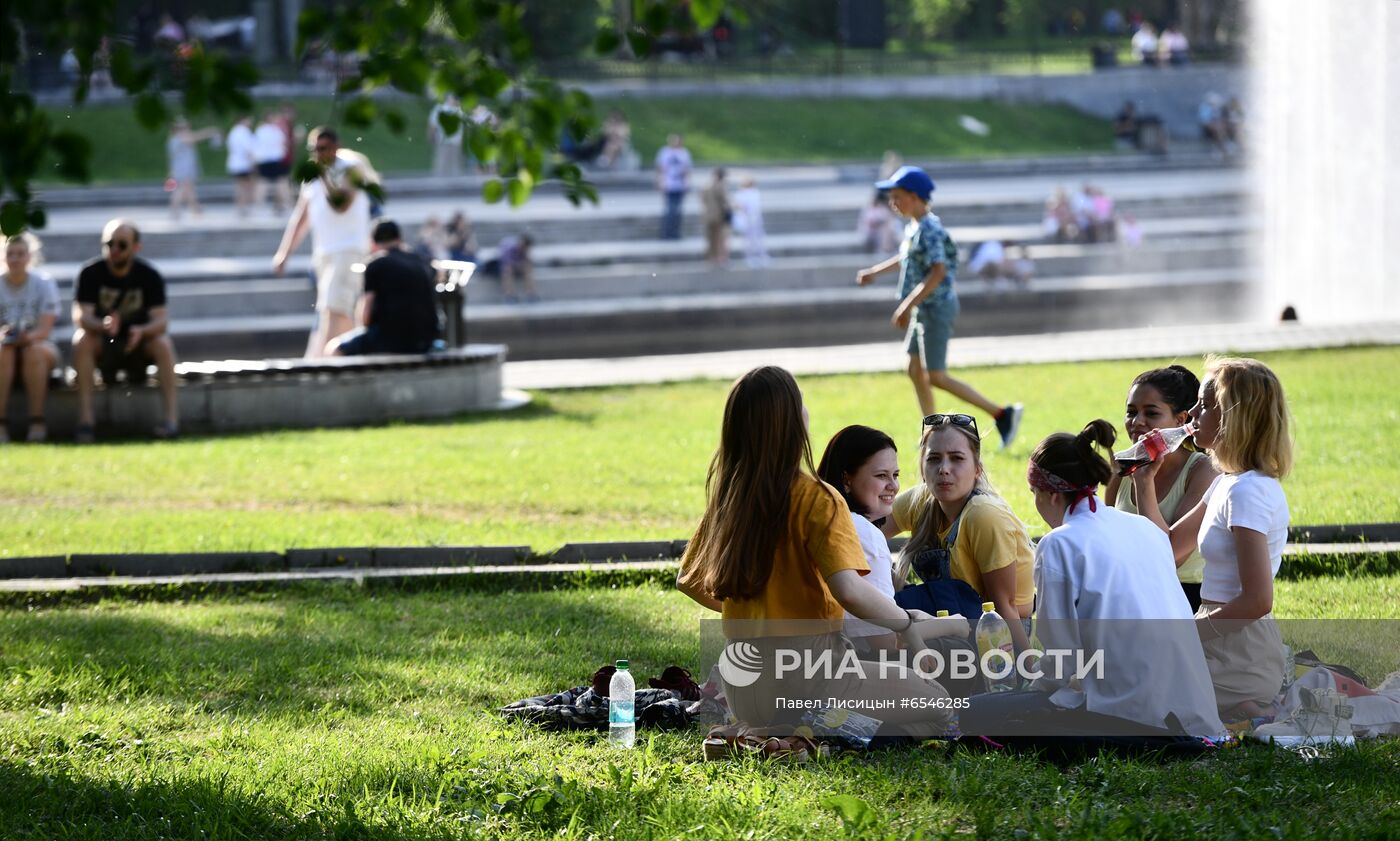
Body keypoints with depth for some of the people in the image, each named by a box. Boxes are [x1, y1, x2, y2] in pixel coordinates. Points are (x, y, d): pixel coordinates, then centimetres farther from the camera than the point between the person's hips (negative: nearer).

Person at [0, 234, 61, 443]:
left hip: (38, 343, -1)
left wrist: (27, 336, -37)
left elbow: (45, 330, -14)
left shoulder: (43, 283, -5)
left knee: (34, 351, -36)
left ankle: (37, 421, -31)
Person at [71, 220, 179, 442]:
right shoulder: (91, 273, -12)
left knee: (163, 344, -29)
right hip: (103, 344, 0)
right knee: (82, 340, -31)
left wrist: (142, 331, -42)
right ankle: (85, 418, -34)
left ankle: (172, 416, -32)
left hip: (138, 342, 0)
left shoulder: (149, 275, -11)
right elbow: (80, 317, -22)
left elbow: (161, 320, -19)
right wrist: (103, 325, -45)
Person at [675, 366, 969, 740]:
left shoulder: (726, 498, 4)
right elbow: (849, 590, -27)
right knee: (937, 704, 6)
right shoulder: (816, 500, -15)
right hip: (802, 682, -6)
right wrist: (909, 624, -13)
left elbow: (689, 582, 14)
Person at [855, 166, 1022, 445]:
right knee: (916, 372, 13)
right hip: (924, 309, 10)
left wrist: (908, 305, -33)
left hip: (936, 307, -10)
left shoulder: (928, 230, -20)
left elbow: (938, 272, -31)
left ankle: (1002, 414, -7)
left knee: (936, 377, -9)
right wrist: (875, 272, 34)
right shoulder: (915, 226, 10)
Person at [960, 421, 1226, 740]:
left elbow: (1060, 658, -8)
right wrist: (1082, 679, 33)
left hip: (1132, 715, -9)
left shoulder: (1059, 544, -7)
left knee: (976, 714, 1)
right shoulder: (1147, 529, 15)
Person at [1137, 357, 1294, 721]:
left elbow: (1256, 601, -23)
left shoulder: (1247, 490, -18)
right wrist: (1145, 480, 13)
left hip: (1239, 660, -10)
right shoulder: (1228, 483, 13)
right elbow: (1168, 549, 22)